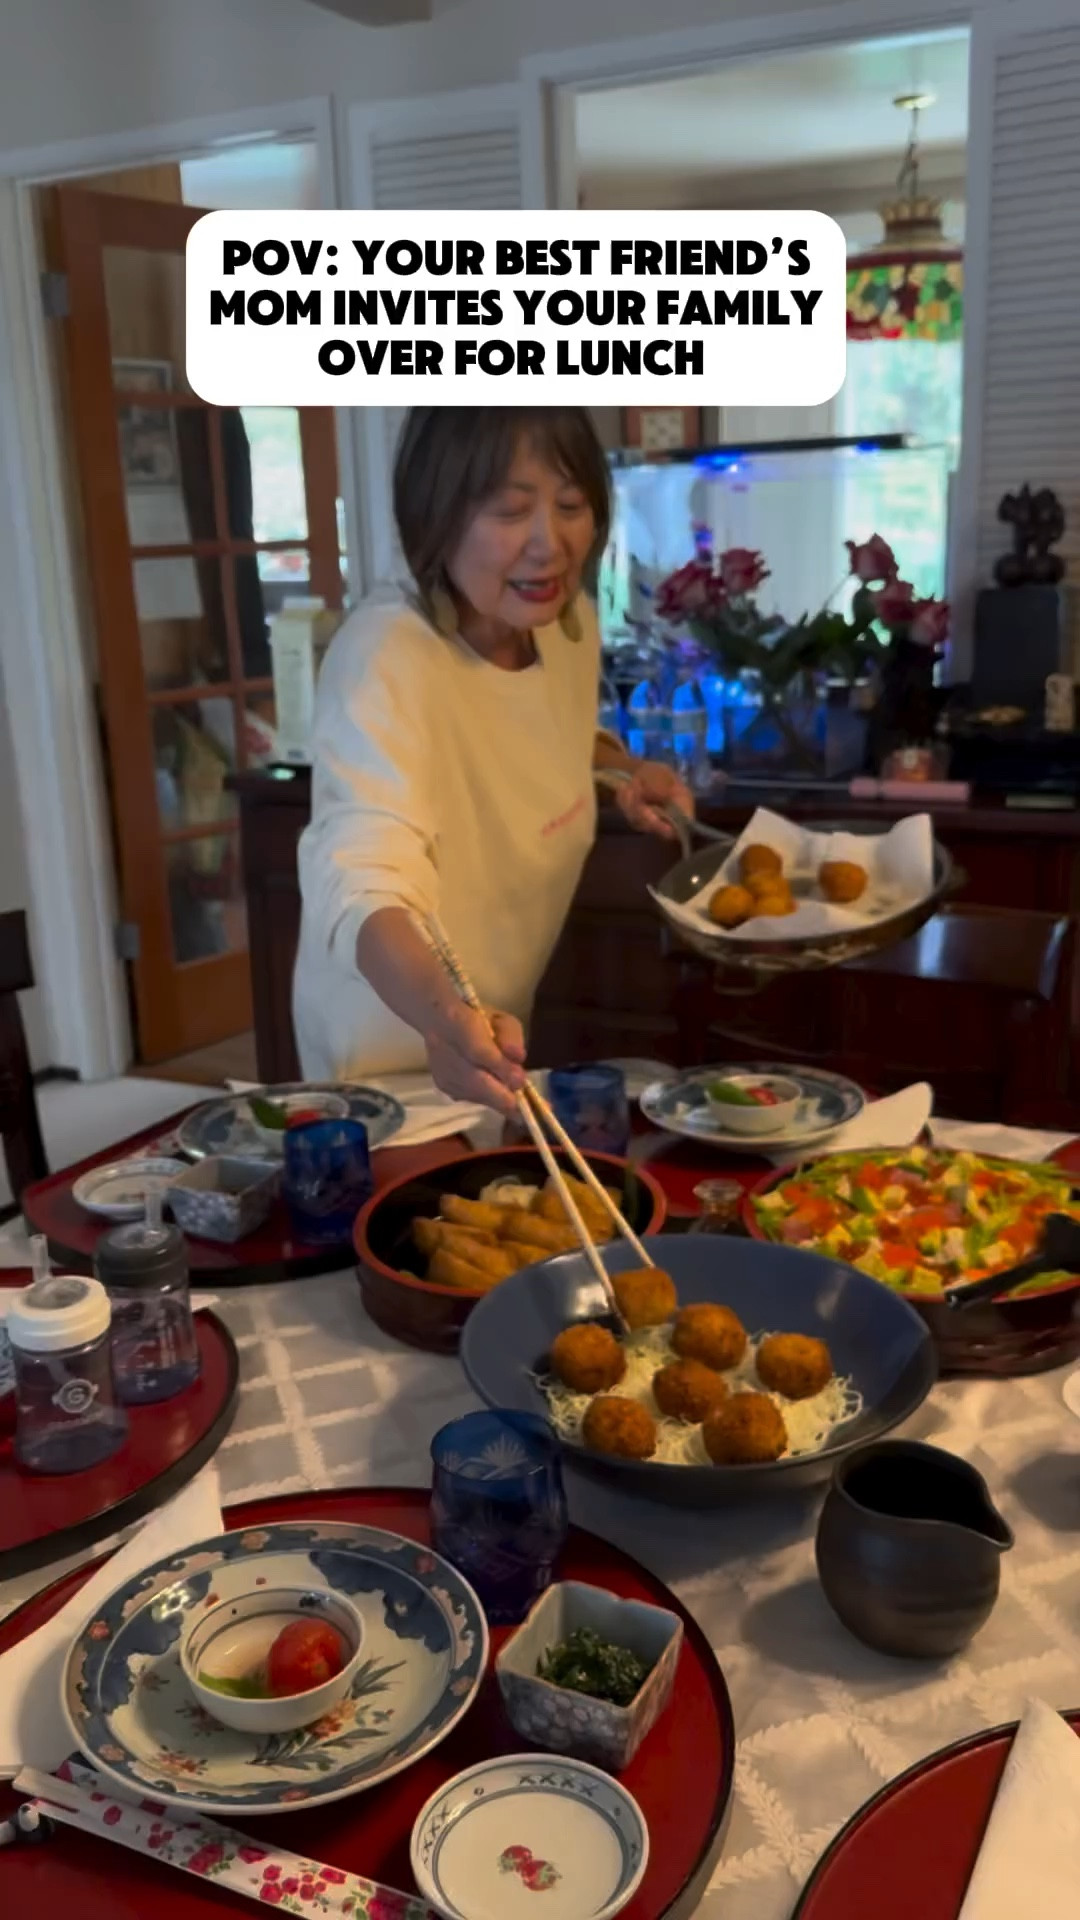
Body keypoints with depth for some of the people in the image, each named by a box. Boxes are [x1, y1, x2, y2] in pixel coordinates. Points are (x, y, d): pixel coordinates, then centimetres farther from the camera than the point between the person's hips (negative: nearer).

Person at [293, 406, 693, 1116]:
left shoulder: (571, 624, -8)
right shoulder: (384, 657, -30)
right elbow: (363, 875, -45)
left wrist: (625, 769, -6)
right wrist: (441, 1013, -64)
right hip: (394, 1044, -7)